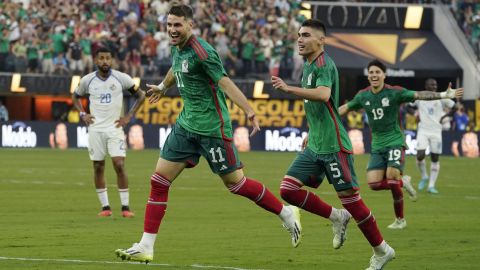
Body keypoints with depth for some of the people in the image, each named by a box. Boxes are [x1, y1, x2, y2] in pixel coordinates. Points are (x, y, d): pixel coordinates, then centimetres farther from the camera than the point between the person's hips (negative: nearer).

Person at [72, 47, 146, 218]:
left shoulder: (121, 78, -3)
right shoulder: (87, 80, 2)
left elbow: (140, 96, 7)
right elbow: (75, 97, 21)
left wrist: (129, 116, 0)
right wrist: (82, 114, 6)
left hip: (115, 127, -2)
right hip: (95, 128, 2)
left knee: (119, 165, -12)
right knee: (98, 168, 2)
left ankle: (125, 207, -6)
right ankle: (105, 207, 10)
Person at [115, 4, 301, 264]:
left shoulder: (201, 51, -18)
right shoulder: (177, 48, 8)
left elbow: (224, 82, -26)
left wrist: (249, 111, -37)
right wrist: (162, 87, 50)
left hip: (212, 127, -8)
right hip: (186, 124, 8)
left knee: (235, 182, -1)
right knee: (159, 180, 1)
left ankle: (287, 214, 19)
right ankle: (145, 247, 3)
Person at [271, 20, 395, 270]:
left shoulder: (323, 64, -13)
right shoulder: (308, 66, 16)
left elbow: (323, 94, -34)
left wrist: (289, 88, -37)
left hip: (333, 145, -9)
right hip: (315, 146, 9)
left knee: (349, 197, -4)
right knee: (288, 189, -2)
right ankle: (337, 217, 12)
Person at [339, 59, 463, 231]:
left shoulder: (394, 93, -9)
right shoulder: (363, 96, 4)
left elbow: (419, 95, -17)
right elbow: (345, 108, 20)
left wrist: (444, 95, -28)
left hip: (394, 142, -4)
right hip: (377, 145, 4)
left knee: (391, 175, -22)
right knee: (374, 183, -11)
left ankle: (400, 219, -5)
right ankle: (402, 182, 20)